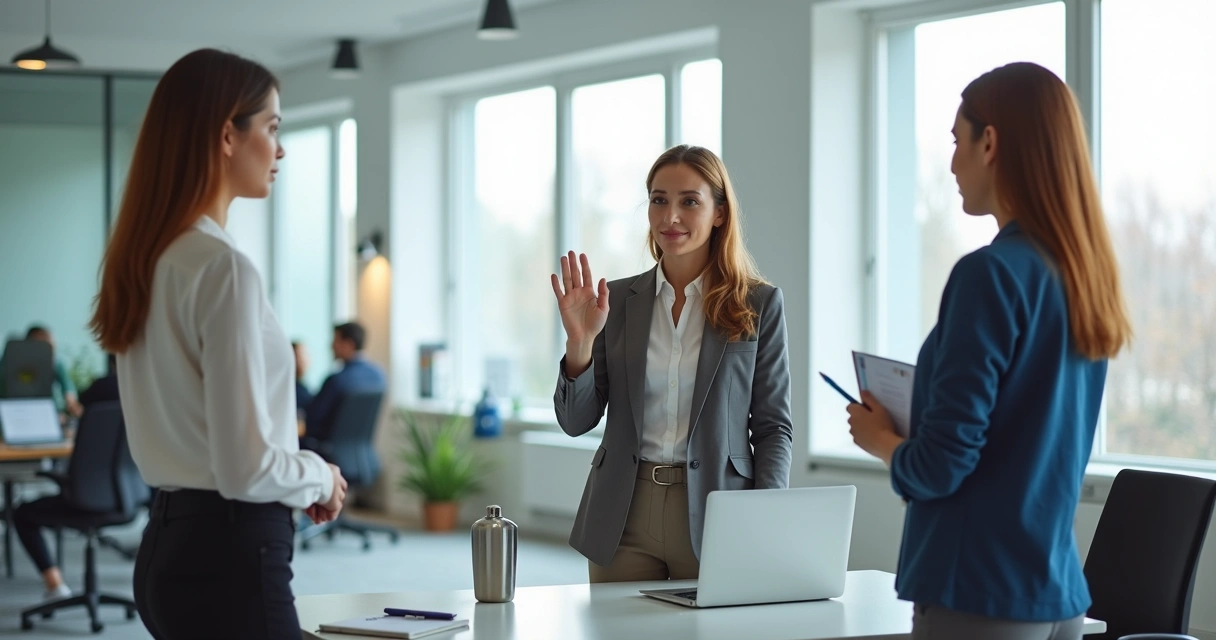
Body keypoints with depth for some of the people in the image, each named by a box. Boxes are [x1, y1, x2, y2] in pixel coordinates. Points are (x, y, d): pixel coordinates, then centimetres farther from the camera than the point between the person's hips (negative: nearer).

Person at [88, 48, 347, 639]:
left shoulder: (147, 257, 10)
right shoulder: (222, 268, -18)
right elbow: (245, 469, -21)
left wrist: (299, 482, 15)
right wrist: (321, 478, -2)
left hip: (167, 545, 9)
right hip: (230, 559, -9)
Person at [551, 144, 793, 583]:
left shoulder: (760, 304, 1)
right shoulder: (617, 300, 5)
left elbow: (773, 426, 1)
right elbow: (575, 421, 5)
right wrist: (580, 342, -12)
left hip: (715, 516, -2)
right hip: (624, 518, 2)